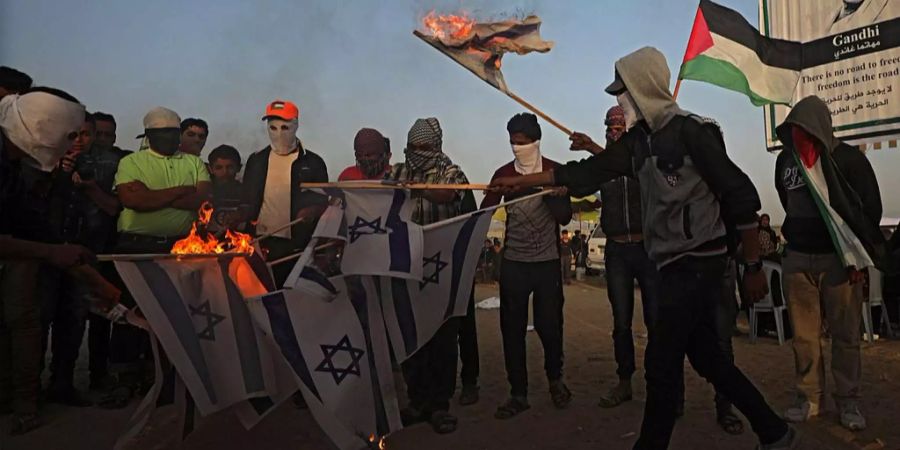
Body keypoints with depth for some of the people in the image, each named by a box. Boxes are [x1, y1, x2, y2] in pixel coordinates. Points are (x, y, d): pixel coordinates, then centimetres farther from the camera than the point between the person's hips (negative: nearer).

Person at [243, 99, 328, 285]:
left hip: (298, 245, -2)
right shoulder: (256, 161, 11)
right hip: (262, 242, 2)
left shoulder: (313, 162, 3)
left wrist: (314, 211, -17)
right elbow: (248, 202, 13)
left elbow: (325, 202, 5)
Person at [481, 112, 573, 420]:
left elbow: (565, 216, -6)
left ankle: (555, 378, 32)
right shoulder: (504, 174, 3)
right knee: (512, 327, 2)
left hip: (547, 262, -1)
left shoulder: (555, 171, -1)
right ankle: (518, 394, 15)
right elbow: (484, 211, -1)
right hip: (513, 263, 1)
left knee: (549, 323, 3)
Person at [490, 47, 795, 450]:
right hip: (675, 264, 8)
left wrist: (753, 267, -11)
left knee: (661, 360, -2)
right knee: (707, 358, 16)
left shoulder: (691, 131, -14)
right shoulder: (639, 138, 10)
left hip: (698, 262, -8)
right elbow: (589, 173, 12)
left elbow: (741, 197, -13)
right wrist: (520, 181, 12)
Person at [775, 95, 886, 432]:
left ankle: (848, 402, 16)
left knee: (845, 335, 4)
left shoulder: (849, 158, -5)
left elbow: (872, 208, -3)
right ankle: (809, 398, 15)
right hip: (797, 258, 3)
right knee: (804, 335, 5)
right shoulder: (786, 160, 6)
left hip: (838, 259, -3)